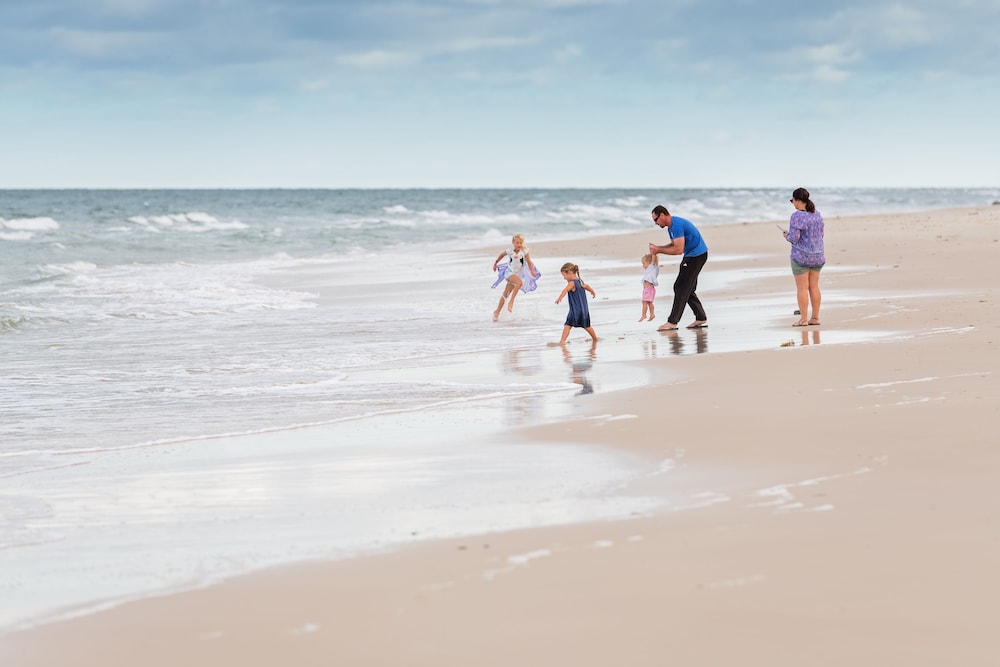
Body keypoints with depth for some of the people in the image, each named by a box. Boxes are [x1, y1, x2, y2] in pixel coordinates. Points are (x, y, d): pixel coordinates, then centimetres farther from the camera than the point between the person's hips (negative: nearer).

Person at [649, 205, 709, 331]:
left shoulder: (677, 225, -23)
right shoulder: (671, 226, 12)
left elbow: (679, 249, -26)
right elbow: (674, 244, 19)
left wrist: (659, 250, -18)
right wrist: (657, 248, 3)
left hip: (697, 255, -11)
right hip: (691, 255, 11)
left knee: (681, 288, -11)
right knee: (687, 289, 13)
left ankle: (672, 322, -11)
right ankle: (701, 319, 17)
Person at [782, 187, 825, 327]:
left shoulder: (796, 216, -17)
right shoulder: (817, 214, 6)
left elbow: (794, 238, -19)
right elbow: (820, 235, 12)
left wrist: (787, 236, 1)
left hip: (801, 255, -7)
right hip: (817, 255, 7)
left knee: (802, 288, -2)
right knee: (814, 287, 11)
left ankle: (803, 319, -2)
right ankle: (815, 318, 13)